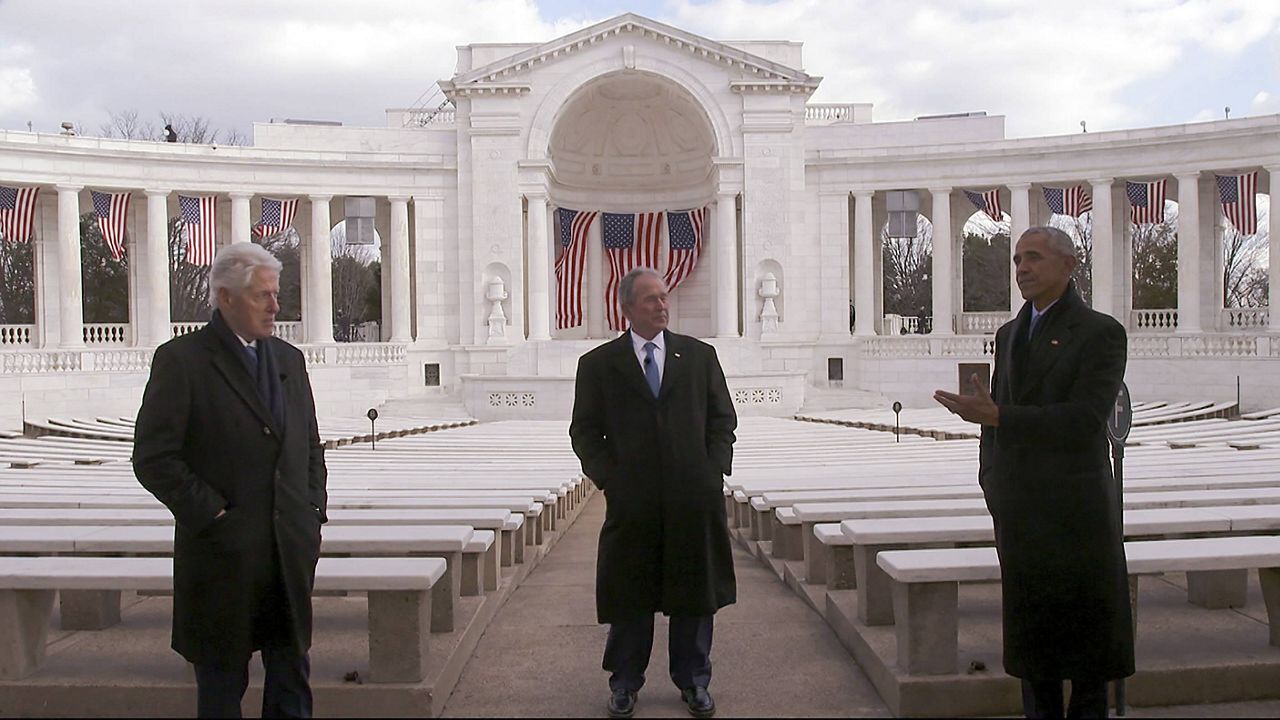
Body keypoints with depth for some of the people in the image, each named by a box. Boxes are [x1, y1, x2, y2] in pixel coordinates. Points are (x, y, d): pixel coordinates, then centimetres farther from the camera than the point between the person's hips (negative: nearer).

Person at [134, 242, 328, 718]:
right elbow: (154, 459, -10)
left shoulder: (288, 359, 12)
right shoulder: (180, 360, -6)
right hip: (224, 553, -5)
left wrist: (313, 511, 7)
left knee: (292, 677, 13)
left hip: (291, 552, 5)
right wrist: (212, 515, -13)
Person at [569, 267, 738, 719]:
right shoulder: (598, 364, 3)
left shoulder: (700, 356, 8)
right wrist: (609, 479, -7)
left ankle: (693, 682, 26)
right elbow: (584, 431, 4)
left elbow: (723, 419, 9)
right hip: (631, 500, -1)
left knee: (695, 595, 11)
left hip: (694, 497, 2)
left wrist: (713, 471, -2)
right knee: (630, 597, 8)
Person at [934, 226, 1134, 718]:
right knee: (1030, 623, 12)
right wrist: (991, 477, 8)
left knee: (1085, 619, 4)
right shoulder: (1010, 334, 14)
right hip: (1018, 507, 6)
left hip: (1074, 506, -6)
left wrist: (996, 415, -23)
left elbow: (1085, 419, -18)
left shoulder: (1100, 333, -7)